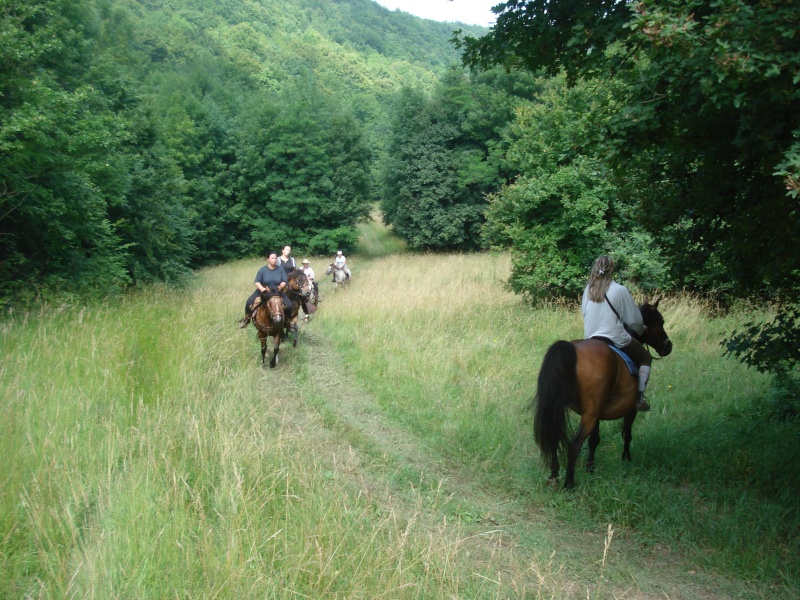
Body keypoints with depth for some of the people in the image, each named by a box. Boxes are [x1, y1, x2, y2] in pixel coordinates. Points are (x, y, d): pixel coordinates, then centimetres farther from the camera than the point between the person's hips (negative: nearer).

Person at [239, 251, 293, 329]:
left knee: (289, 306, -17)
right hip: (263, 291, -1)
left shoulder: (281, 269, -7)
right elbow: (257, 282, -11)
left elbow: (284, 281, -8)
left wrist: (281, 286, -31)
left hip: (278, 292, 1)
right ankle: (246, 319, 7)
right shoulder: (262, 270, -10)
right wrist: (262, 289, -30)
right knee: (249, 302, -19)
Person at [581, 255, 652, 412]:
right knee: (645, 358, 16)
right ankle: (639, 398, 6)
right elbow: (635, 320, -6)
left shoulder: (588, 290, 0)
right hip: (616, 339, -5)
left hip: (591, 339, 5)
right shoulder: (620, 290, -13)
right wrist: (640, 331, 15)